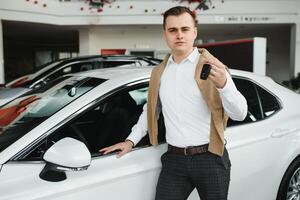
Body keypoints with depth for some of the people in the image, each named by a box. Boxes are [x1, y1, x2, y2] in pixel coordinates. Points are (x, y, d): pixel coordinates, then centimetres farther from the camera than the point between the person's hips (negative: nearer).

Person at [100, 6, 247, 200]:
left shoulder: (212, 67, -7)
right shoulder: (159, 72, 9)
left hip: (210, 159, -3)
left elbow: (240, 114, -13)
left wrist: (224, 84, -30)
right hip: (174, 160, 3)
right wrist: (131, 140, 15)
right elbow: (150, 110, 21)